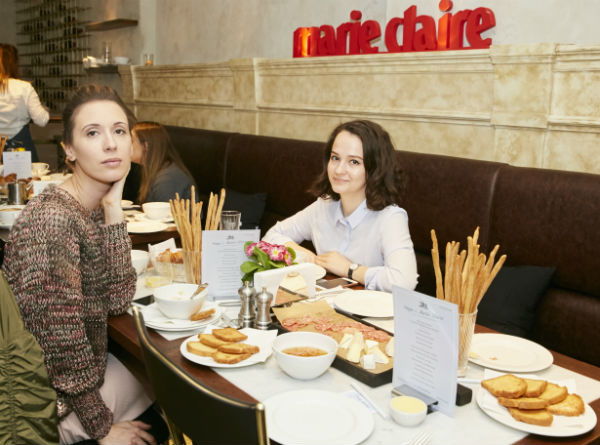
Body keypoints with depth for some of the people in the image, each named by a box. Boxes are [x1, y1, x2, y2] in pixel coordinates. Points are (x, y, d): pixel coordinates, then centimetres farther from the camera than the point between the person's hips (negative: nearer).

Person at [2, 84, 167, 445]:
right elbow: (61, 341, -25)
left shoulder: (98, 207, -2)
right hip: (52, 404, -7)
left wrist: (114, 210, -15)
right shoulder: (53, 219, -27)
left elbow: (118, 301, -9)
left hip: (85, 368, 7)